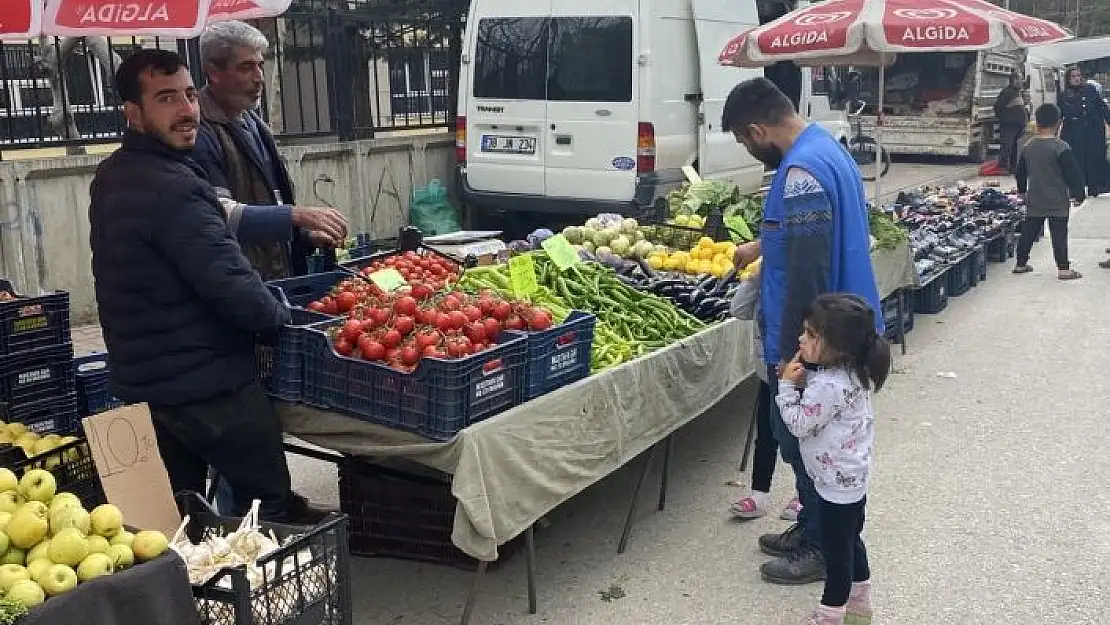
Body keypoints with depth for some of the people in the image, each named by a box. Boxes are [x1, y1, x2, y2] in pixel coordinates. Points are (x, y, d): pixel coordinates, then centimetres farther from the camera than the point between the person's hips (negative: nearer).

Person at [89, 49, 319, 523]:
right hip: (208, 383, -9)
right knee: (270, 507, 3)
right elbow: (230, 284, -27)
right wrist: (279, 314, -8)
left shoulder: (112, 178, 8)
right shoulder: (172, 187, -23)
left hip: (141, 382, 10)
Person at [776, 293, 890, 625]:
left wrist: (787, 385, -14)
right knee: (850, 540, 23)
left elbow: (798, 423, -21)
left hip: (838, 483, -10)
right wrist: (802, 383, -5)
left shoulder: (828, 385, -30)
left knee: (836, 547, 5)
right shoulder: (852, 372, -1)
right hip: (852, 477, 10)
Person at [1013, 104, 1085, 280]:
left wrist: (1022, 190, 30)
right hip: (1058, 202, -5)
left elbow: (1020, 173, 14)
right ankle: (1063, 268, 0)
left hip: (1034, 201, 5)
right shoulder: (1061, 148, -15)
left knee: (1028, 232, 13)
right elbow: (1073, 174, -11)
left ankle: (1021, 263, 21)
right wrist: (1079, 195, 0)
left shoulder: (1028, 147, 3)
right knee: (1059, 235, -1)